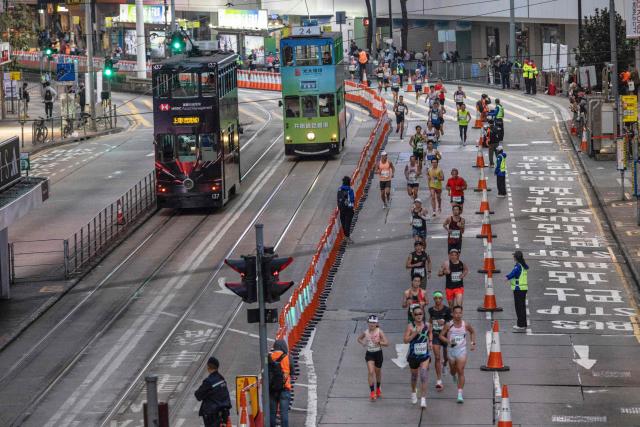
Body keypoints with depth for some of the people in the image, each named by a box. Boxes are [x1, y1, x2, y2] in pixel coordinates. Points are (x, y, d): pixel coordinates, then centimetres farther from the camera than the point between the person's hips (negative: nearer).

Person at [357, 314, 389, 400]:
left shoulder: (379, 331, -13)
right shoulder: (365, 332, -5)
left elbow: (386, 343, -16)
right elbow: (359, 339, 15)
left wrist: (379, 342, -33)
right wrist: (363, 344, -3)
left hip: (378, 353, -1)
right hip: (369, 354, 1)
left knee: (378, 372, 16)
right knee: (371, 372, -14)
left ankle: (378, 388, 41)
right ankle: (372, 392, -11)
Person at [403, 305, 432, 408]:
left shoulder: (427, 325, -3)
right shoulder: (410, 326, -13)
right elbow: (405, 340, -19)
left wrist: (430, 341, 2)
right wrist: (415, 333, -28)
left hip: (425, 355, 1)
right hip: (413, 355, -1)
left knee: (424, 375, -14)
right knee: (414, 375, 18)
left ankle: (423, 399, -13)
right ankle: (413, 392, 47)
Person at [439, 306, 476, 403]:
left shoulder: (466, 325, -6)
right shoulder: (449, 325, -9)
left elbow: (472, 332, 15)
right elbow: (441, 336, -3)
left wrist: (473, 343, 7)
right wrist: (449, 341, -20)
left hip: (462, 351, -1)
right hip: (451, 350, 1)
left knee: (461, 372, -11)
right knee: (453, 371, 18)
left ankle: (460, 394, -12)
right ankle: (454, 375, 58)